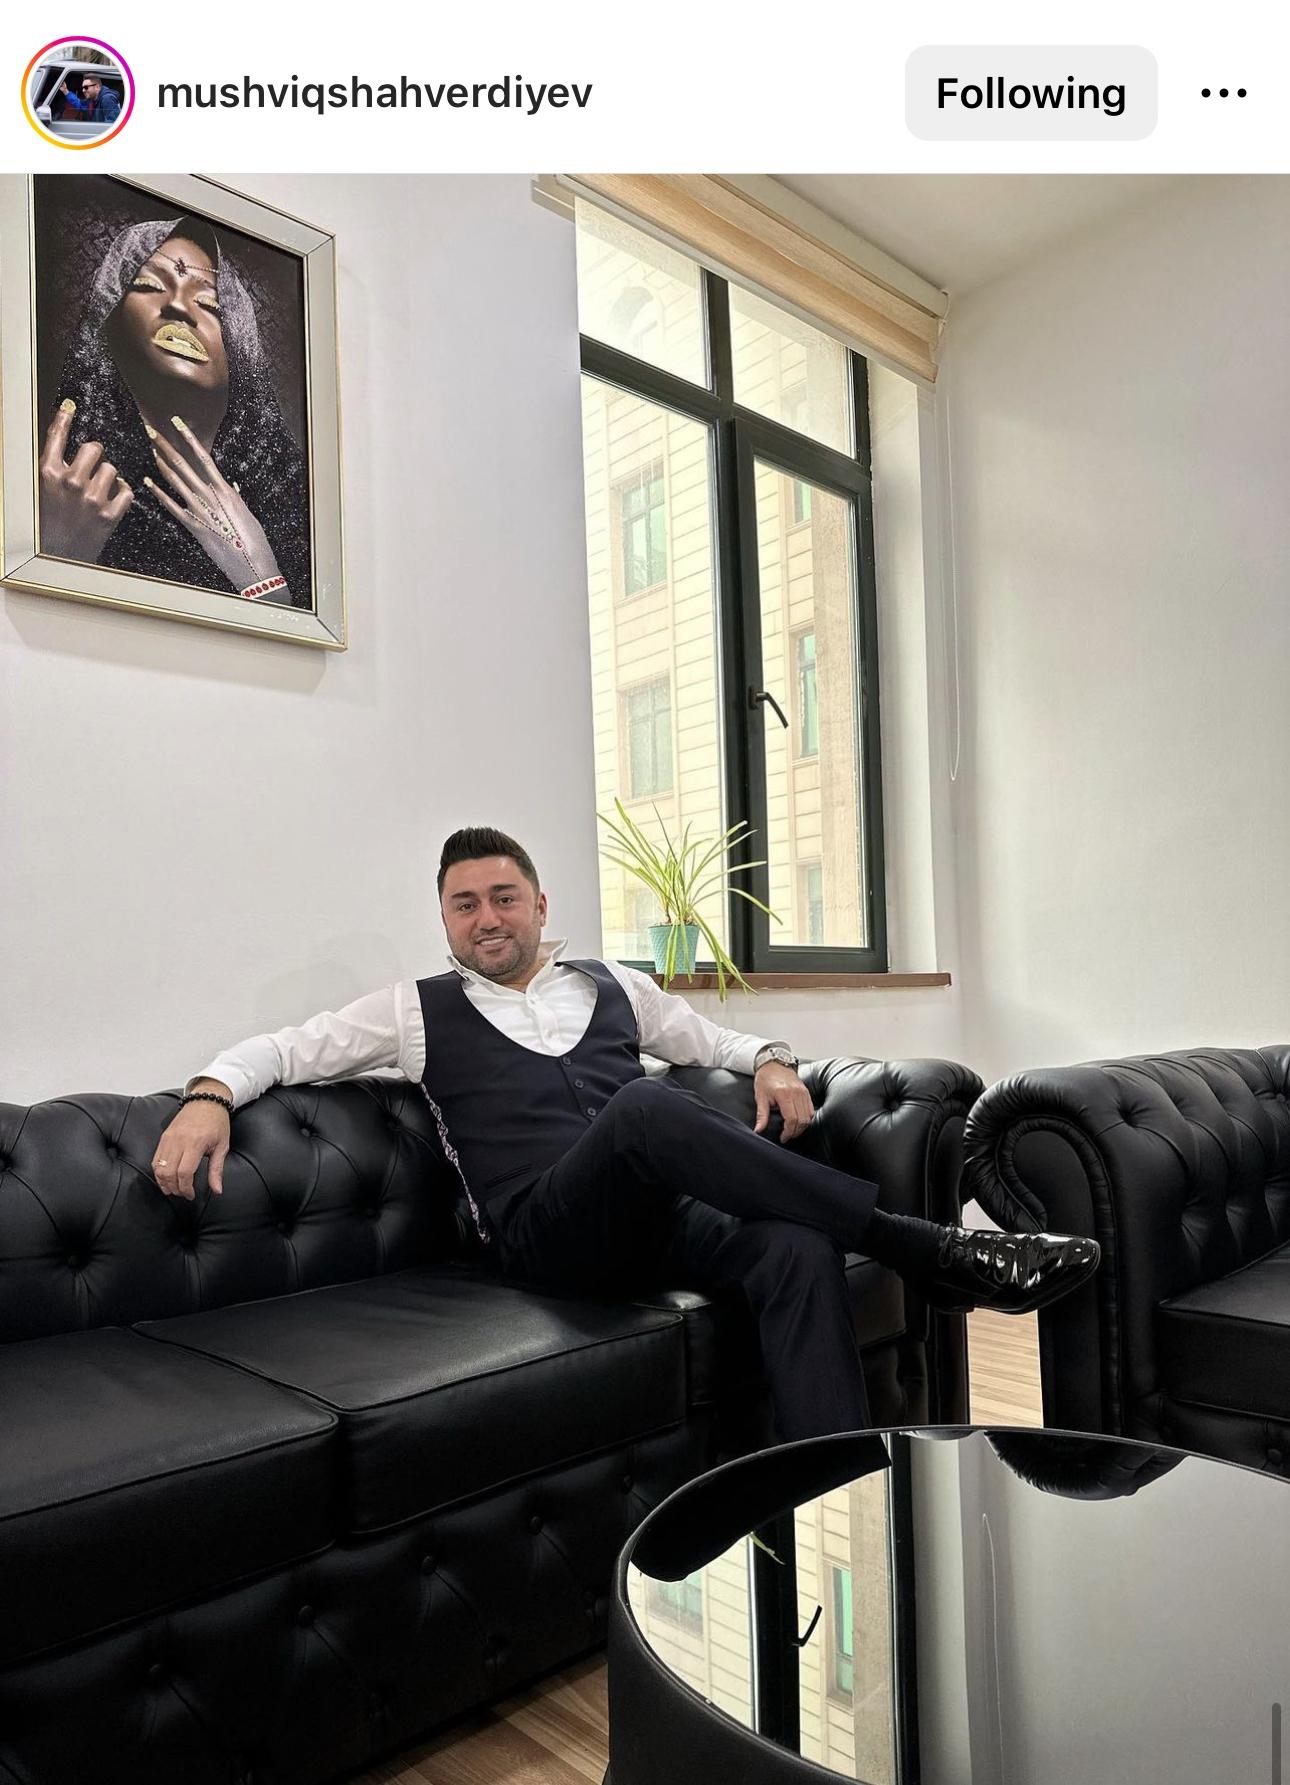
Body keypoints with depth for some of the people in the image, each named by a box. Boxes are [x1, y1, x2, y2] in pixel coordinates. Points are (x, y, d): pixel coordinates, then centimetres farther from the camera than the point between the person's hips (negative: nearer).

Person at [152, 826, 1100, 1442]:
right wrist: (210, 1094, -7)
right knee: (645, 1106, -36)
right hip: (545, 1229, -3)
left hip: (662, 1216, 4)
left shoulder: (614, 986, 22)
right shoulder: (420, 1010, 14)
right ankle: (917, 1246, -28)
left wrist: (772, 1062, 9)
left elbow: (714, 1038, 31)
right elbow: (284, 1049, 14)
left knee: (800, 1250, -30)